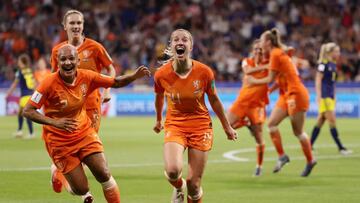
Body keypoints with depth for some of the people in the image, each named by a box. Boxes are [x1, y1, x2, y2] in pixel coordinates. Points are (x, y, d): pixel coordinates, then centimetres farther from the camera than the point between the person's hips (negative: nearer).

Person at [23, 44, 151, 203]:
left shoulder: (86, 77, -9)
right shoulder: (50, 84, -21)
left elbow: (115, 82, 4)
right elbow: (27, 111, -21)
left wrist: (134, 76, -15)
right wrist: (54, 122, -32)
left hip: (84, 133, 4)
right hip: (59, 141, -3)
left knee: (104, 175, -8)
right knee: (81, 189, -4)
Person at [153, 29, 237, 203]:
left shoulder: (204, 72, -12)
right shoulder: (161, 74, -11)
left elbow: (214, 100, 4)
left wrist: (226, 126, 13)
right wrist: (158, 120, 27)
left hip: (200, 125, 0)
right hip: (174, 125, 0)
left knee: (194, 184, -2)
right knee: (173, 171, -26)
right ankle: (179, 188, 11)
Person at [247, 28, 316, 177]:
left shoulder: (275, 54, -13)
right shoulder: (279, 53, 14)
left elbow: (270, 79, -10)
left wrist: (254, 81, 5)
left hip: (296, 94, -9)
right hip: (287, 95, 9)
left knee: (298, 132, -1)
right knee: (272, 123, -2)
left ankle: (310, 161, 11)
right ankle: (282, 156, 0)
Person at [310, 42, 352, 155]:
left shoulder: (333, 64, 13)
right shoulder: (324, 64, -12)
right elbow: (318, 80, -14)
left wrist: (334, 96, 19)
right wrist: (319, 95, -20)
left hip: (331, 96, 9)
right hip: (324, 96, -9)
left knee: (320, 121, 9)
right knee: (332, 121, -8)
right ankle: (340, 147, -7)